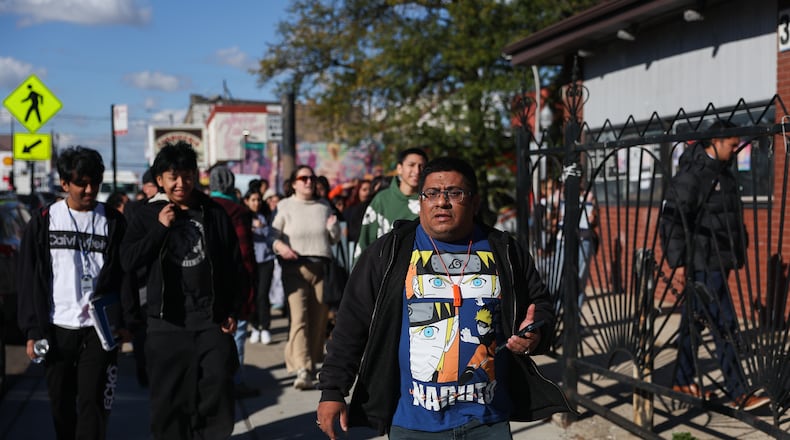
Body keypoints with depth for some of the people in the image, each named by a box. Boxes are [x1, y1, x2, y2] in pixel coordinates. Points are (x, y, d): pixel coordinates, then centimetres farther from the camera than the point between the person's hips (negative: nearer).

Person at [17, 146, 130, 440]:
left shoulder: (113, 222, 2)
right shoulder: (44, 221, 3)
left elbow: (125, 277, 4)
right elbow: (29, 279, 3)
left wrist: (124, 322, -5)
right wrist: (32, 330, -3)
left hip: (99, 330, -1)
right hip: (57, 328, 2)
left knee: (93, 404, -4)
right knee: (61, 405, 12)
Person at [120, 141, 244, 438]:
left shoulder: (214, 214, 4)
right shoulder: (148, 216, 5)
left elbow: (234, 267, 7)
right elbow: (128, 261, -5)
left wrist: (233, 311, 2)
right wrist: (160, 228, -11)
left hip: (212, 320, 0)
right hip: (166, 323, 1)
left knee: (217, 392, -2)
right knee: (168, 397, 7)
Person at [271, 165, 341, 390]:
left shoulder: (324, 206, 16)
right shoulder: (285, 206, 5)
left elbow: (335, 239, 20)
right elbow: (273, 234, 1)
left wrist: (333, 227, -2)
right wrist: (280, 246, -19)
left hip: (322, 267, 4)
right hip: (295, 268, -4)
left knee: (319, 319, 4)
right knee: (299, 317, -15)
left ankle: (312, 363, 18)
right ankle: (302, 370, -20)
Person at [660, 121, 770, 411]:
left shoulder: (722, 171, 15)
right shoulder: (692, 173, -15)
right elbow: (673, 218, -18)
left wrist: (734, 258, 22)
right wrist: (678, 261, -19)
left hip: (718, 261, 9)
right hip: (702, 264, -9)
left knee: (693, 321, 15)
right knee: (724, 326, -8)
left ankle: (683, 381, 24)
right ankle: (739, 394, -4)